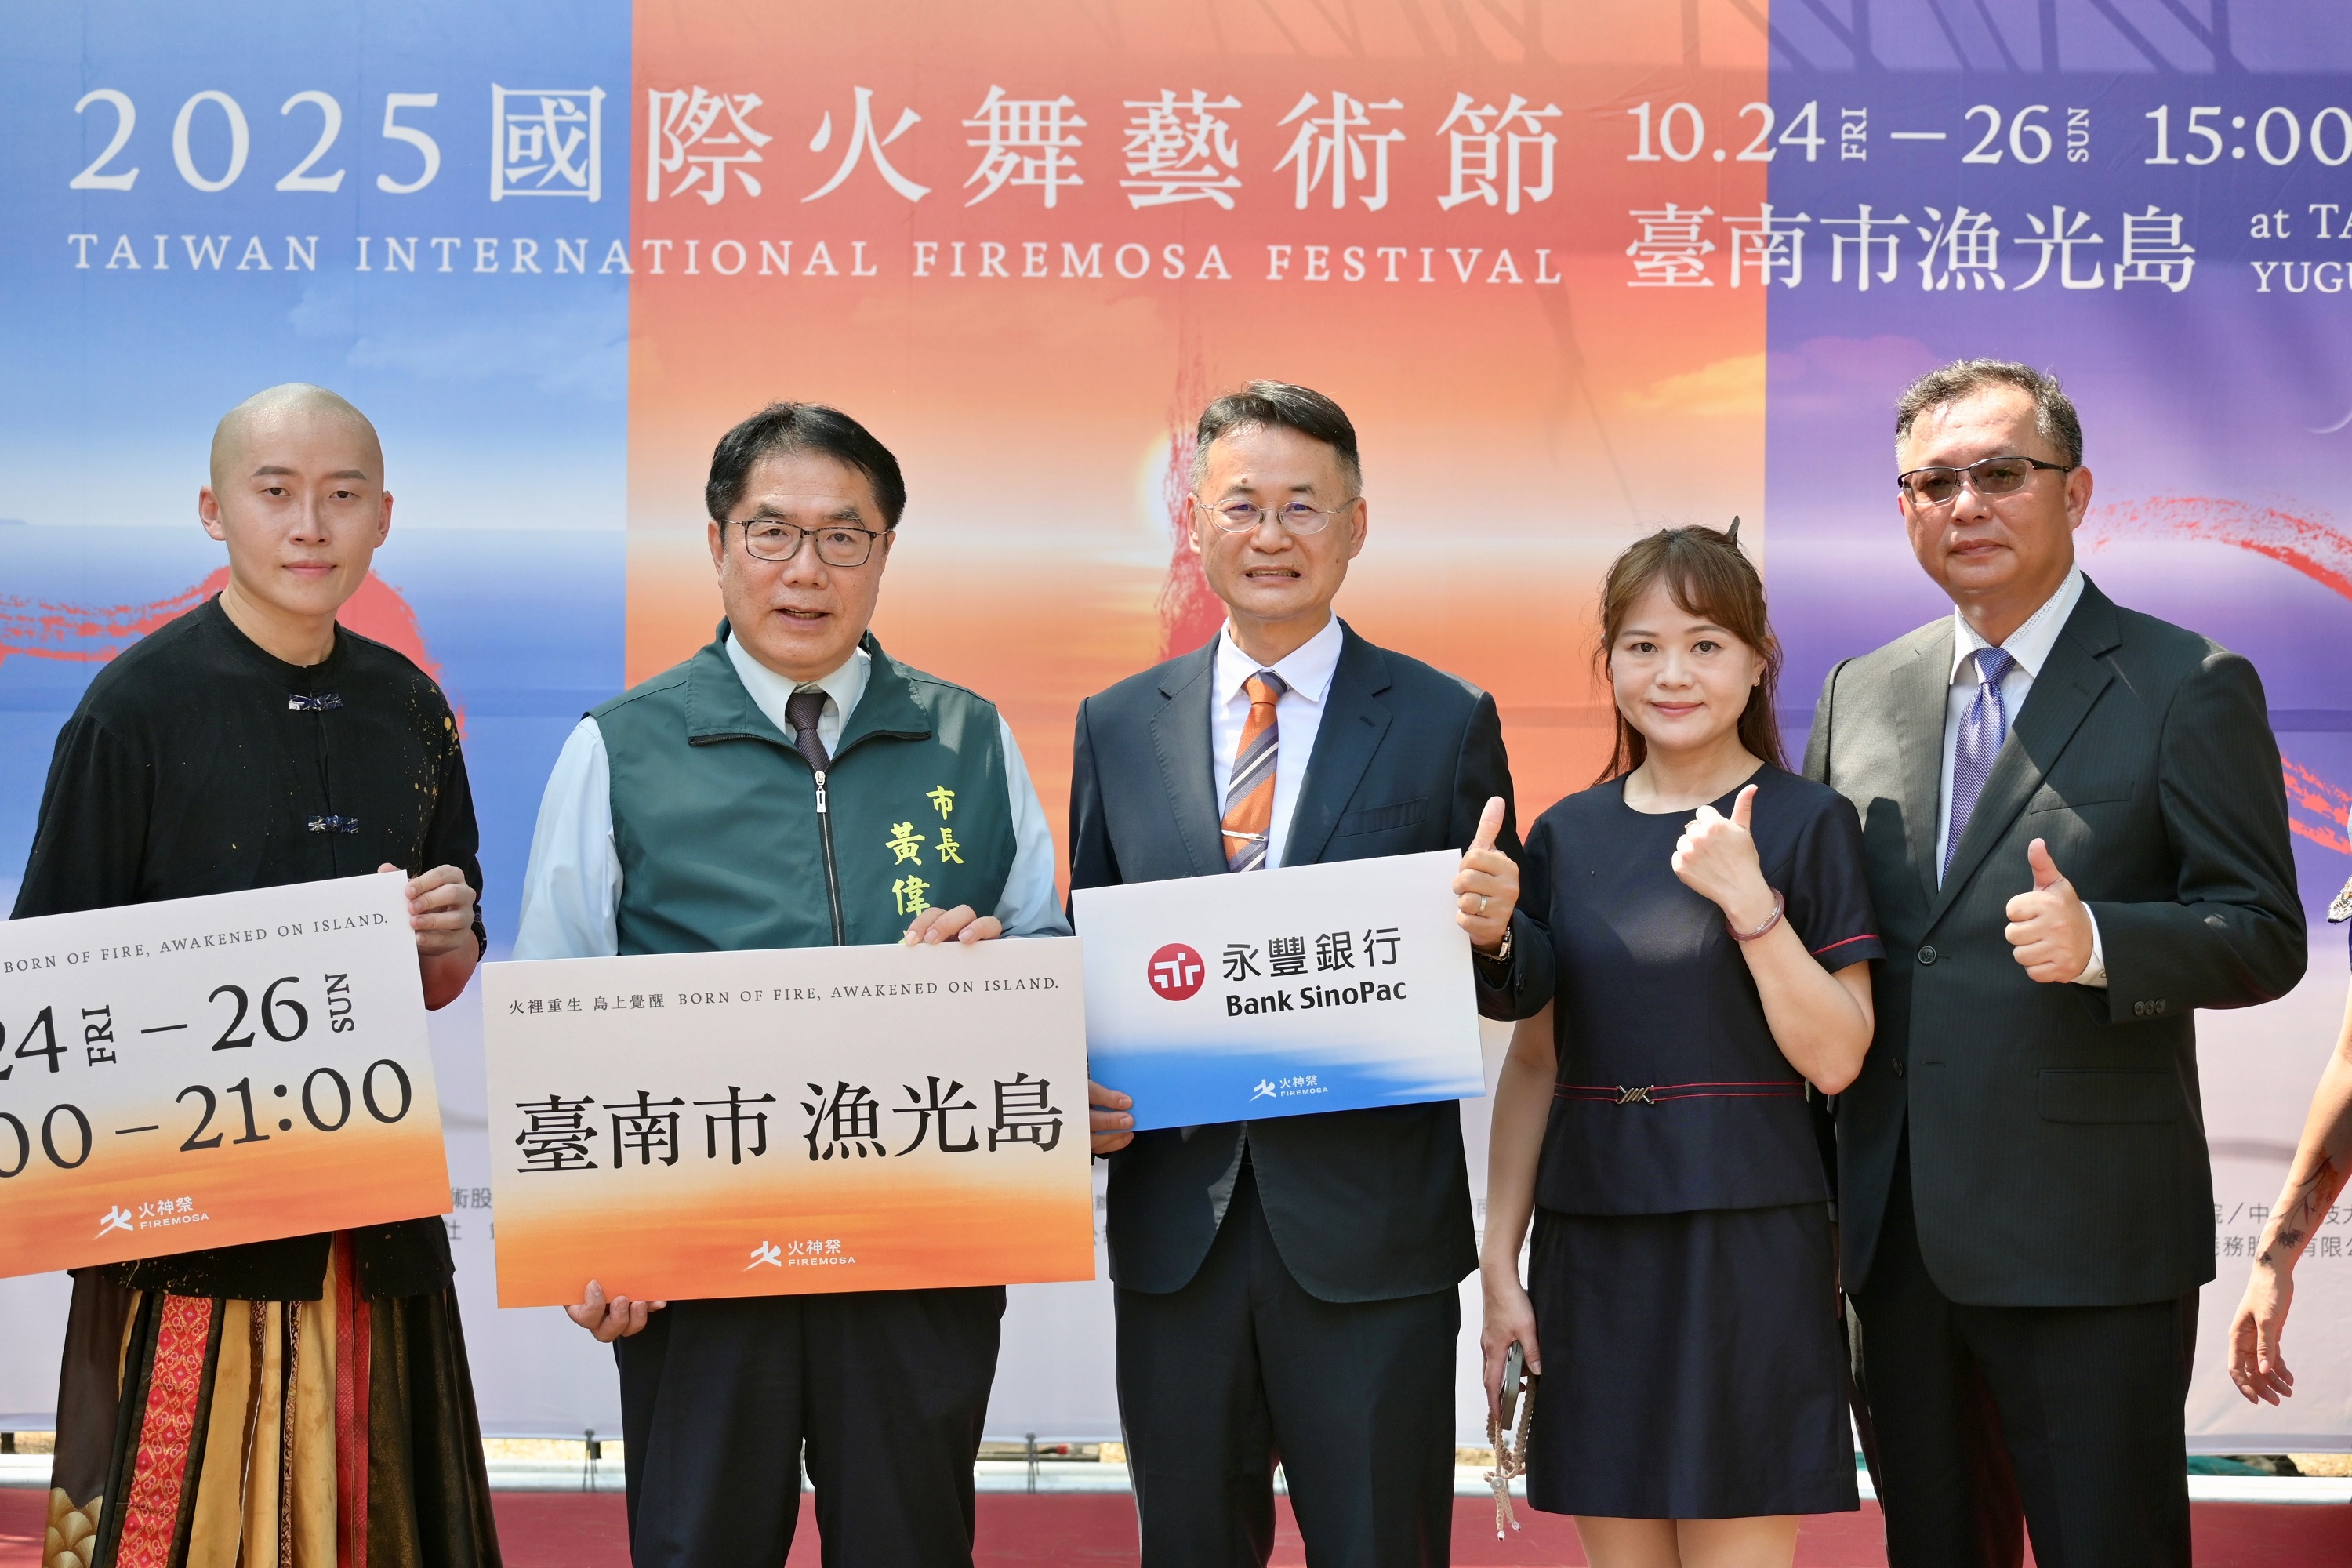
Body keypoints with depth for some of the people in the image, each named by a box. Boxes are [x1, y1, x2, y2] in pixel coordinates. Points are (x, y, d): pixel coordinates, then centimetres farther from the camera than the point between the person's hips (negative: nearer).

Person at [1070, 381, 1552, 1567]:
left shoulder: (1446, 723, 1)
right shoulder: (1116, 728, 9)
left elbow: (1518, 988, 3)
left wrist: (1494, 934, -20)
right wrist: (1080, 1089, -6)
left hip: (1372, 1237, -2)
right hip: (1172, 1229, 3)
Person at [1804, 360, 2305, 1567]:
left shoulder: (2188, 687, -4)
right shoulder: (1860, 692, 11)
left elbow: (2264, 935, -8)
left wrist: (2101, 944, -26)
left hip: (2092, 1234, -5)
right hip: (1897, 1230, 5)